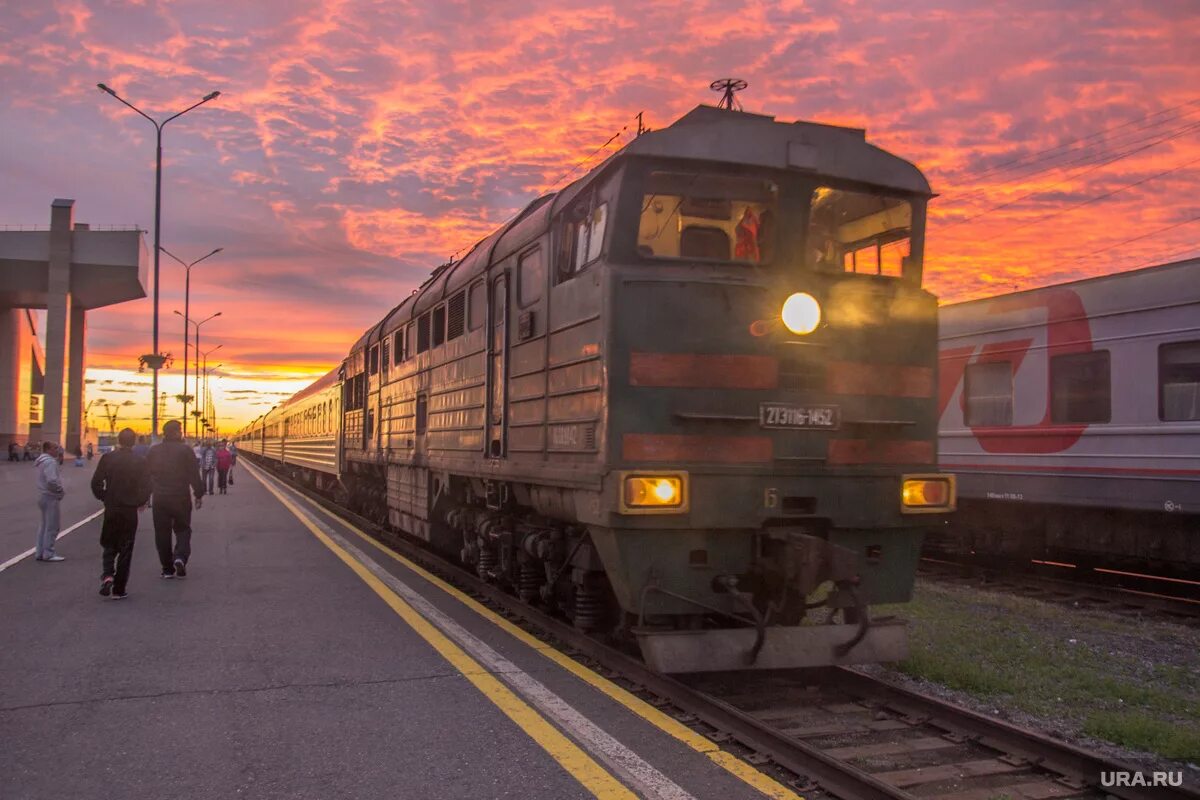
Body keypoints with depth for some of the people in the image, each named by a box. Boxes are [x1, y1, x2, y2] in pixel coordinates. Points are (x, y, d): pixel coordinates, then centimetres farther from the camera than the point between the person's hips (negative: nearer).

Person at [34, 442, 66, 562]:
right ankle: (48, 554, 1)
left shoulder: (43, 461, 13)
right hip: (50, 497, -10)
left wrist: (59, 489, 8)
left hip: (44, 496, 10)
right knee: (52, 527, -3)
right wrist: (61, 490, -16)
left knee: (44, 525, 17)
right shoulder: (50, 462, -19)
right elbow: (52, 481, -31)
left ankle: (41, 553, 23)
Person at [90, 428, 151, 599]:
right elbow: (146, 486, -12)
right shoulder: (140, 462, -7)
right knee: (125, 549, 6)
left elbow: (96, 482, -6)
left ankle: (107, 575, -8)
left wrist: (104, 498, 10)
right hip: (130, 510, -1)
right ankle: (118, 589, 7)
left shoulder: (107, 458, -3)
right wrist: (141, 502, 6)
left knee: (109, 546, 17)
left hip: (111, 509, 1)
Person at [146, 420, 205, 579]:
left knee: (162, 532, 10)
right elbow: (194, 475, -8)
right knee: (182, 529, 11)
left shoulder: (154, 451, 4)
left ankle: (167, 568, 11)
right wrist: (199, 494, 1)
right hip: (181, 498, -2)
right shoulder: (185, 450, -7)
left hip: (160, 499, 2)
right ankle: (180, 557, -13)